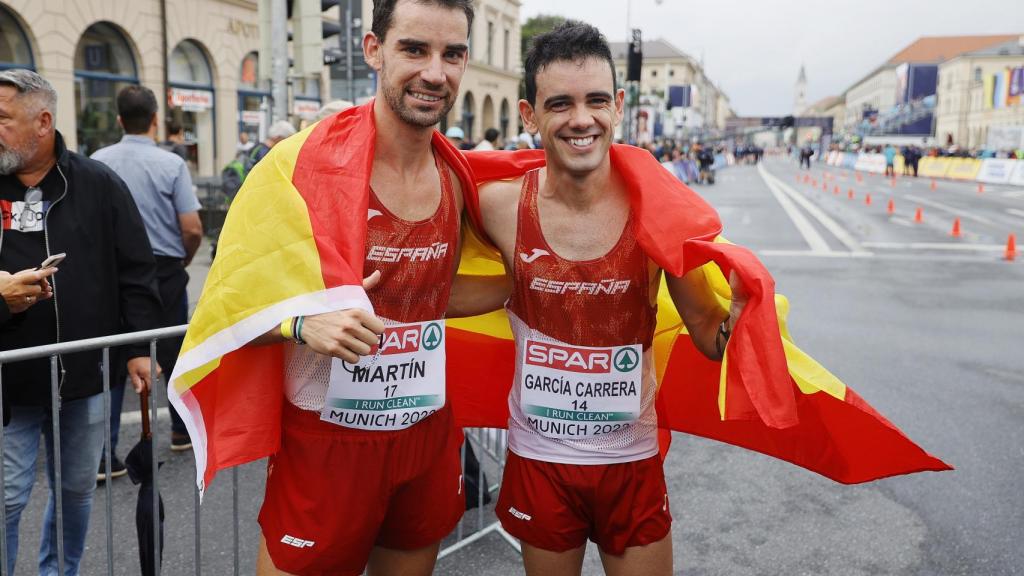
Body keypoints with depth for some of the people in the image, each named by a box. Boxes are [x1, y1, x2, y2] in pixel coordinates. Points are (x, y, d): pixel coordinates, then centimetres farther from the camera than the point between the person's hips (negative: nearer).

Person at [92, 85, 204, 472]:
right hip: (164, 271, -2)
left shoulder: (98, 162, -3)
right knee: (173, 352, 15)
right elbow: (192, 229, -12)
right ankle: (182, 431, 31)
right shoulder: (171, 164, -10)